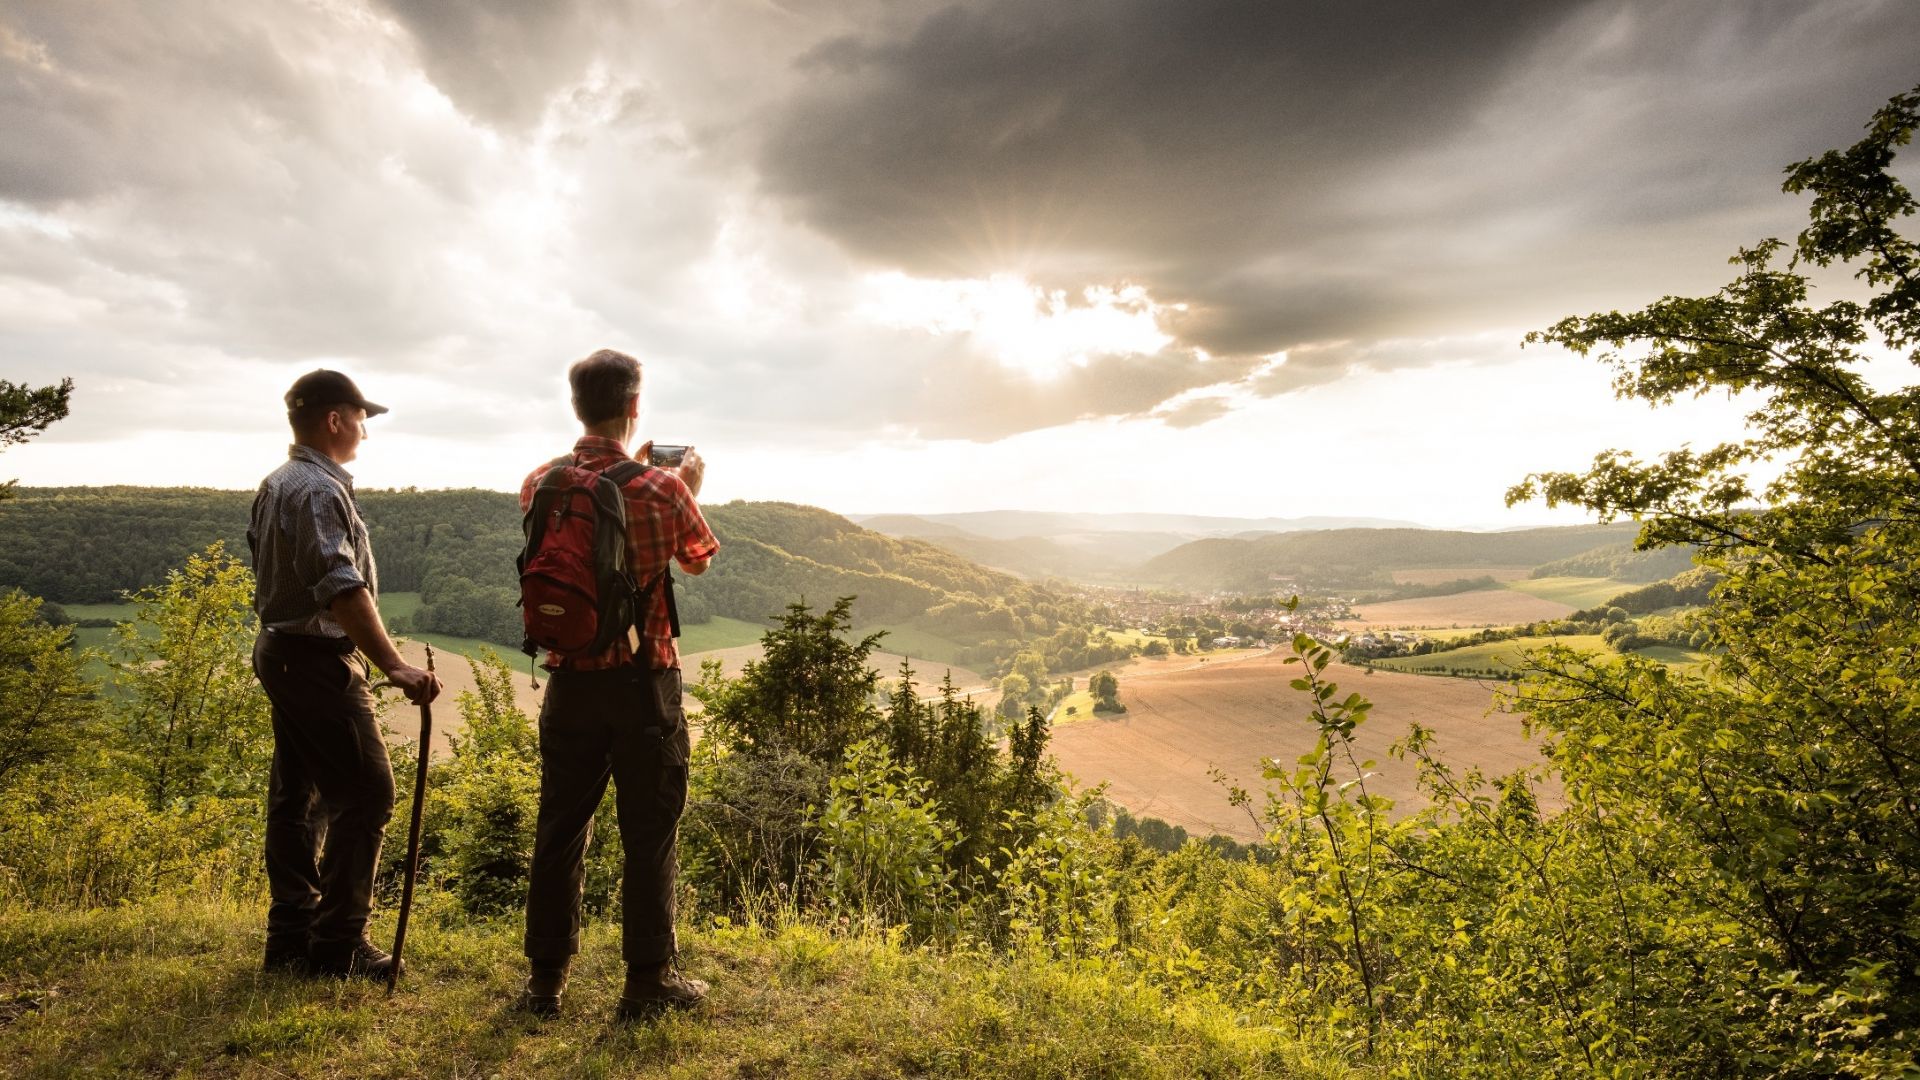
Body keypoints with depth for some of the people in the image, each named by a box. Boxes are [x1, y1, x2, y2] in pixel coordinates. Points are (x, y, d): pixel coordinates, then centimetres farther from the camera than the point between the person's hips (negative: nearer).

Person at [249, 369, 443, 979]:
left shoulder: (275, 485, 14)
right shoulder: (320, 490, -18)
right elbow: (343, 588, -29)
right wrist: (393, 665, -36)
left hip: (279, 650, 11)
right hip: (319, 660, -11)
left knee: (297, 795, 14)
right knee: (364, 794, -5)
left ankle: (291, 938, 22)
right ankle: (338, 946, 1)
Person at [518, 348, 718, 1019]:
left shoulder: (539, 485, -2)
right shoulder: (661, 489, -13)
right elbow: (698, 560, 5)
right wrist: (689, 488, 20)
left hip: (570, 680, 4)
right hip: (643, 681, -4)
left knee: (560, 830, 14)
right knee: (648, 833, 7)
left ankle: (545, 979, 26)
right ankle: (648, 981, 18)